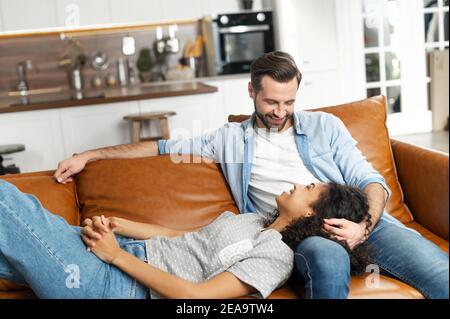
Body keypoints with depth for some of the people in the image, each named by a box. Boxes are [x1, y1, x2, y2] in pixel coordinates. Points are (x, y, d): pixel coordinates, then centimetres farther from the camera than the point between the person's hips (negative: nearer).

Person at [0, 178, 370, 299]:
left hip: (113, 284, -8)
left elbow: (196, 295, -21)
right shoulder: (255, 221, 15)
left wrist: (117, 256, -17)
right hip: (122, 254, 8)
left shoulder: (276, 256, -13)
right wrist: (116, 225, 5)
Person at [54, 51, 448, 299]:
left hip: (361, 220, 2)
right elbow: (164, 146, 17)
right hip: (298, 235, -1)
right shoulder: (230, 139, 16)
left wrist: (365, 224, -12)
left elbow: (370, 180, 10)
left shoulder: (325, 126, 15)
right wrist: (89, 155, 15)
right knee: (328, 257, -39)